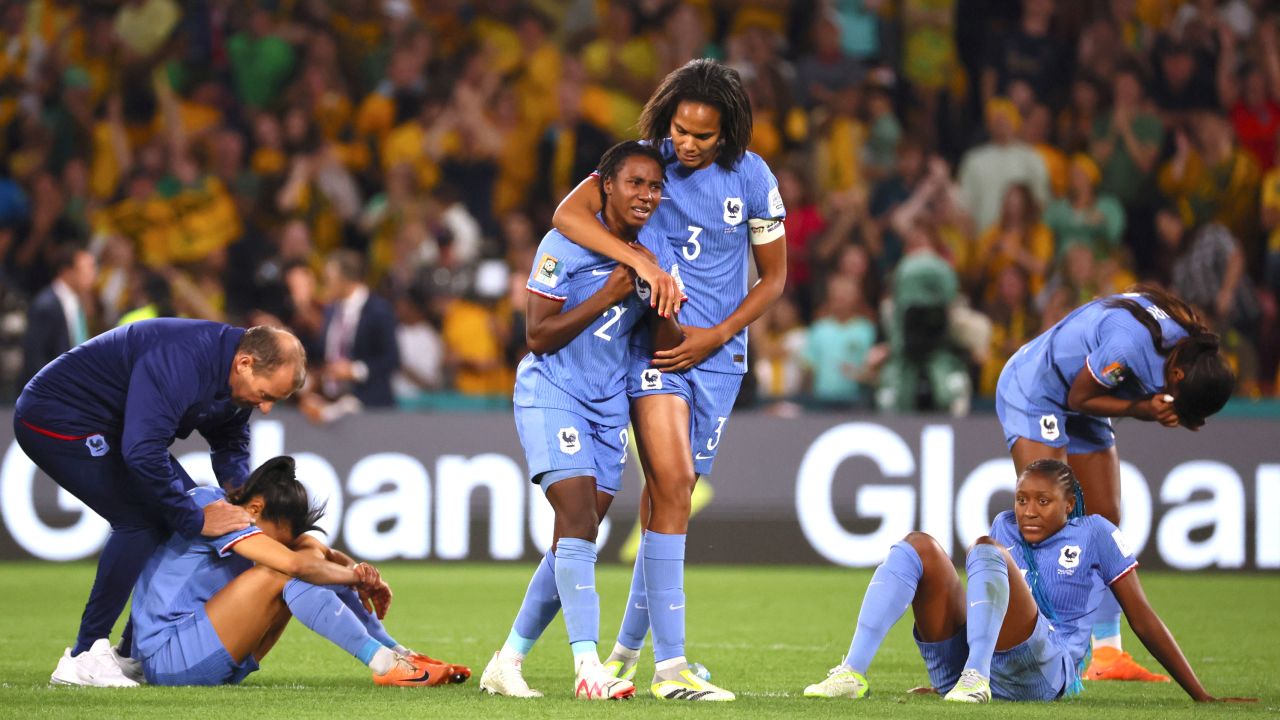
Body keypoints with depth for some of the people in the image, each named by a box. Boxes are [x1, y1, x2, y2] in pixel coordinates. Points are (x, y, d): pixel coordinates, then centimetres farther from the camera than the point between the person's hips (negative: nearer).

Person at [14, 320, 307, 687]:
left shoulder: (236, 379, -3)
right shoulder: (182, 363, -34)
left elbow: (230, 441, 13)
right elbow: (143, 453, -41)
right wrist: (196, 519, -31)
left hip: (109, 425, 10)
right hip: (55, 419, -10)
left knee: (182, 513, 5)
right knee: (139, 519, -21)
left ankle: (134, 652, 11)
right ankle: (83, 657, -15)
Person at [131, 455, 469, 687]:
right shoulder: (212, 510, -16)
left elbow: (324, 555, 14)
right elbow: (292, 563, -26)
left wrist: (358, 572, -7)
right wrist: (356, 576, -12)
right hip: (166, 658, -9)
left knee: (312, 551, 1)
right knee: (283, 574, -23)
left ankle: (398, 654, -5)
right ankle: (384, 664, -24)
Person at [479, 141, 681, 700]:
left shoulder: (658, 255, 4)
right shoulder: (566, 244, -13)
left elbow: (668, 349, 4)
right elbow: (539, 337, -15)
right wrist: (607, 294, -21)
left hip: (609, 403, 6)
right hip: (551, 395, -6)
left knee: (576, 542, 5)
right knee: (578, 522, -20)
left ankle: (508, 661, 16)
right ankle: (588, 666, -27)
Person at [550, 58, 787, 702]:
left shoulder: (752, 179, -2)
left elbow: (774, 276, 6)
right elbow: (569, 214, -18)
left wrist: (717, 334, -7)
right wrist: (643, 263, -29)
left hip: (716, 352, 3)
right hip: (652, 343, -3)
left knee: (670, 494, 8)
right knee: (671, 481, -18)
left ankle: (629, 646, 26)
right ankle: (669, 666, -21)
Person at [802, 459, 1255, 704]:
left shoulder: (1095, 534, 9)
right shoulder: (1005, 528, 22)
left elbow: (1143, 619, 10)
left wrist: (1202, 698, 8)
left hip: (1043, 673, -5)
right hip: (958, 665, 5)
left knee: (986, 549, -24)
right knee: (919, 546, -13)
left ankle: (975, 679, -44)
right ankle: (853, 673, -31)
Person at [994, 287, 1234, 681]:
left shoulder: (1194, 346, -13)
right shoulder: (1131, 342, -37)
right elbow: (1080, 398, -23)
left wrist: (1163, 410, -24)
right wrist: (1142, 408, -31)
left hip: (1080, 407, 8)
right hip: (1032, 393, -8)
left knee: (1105, 521, 3)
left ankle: (1105, 653, 6)